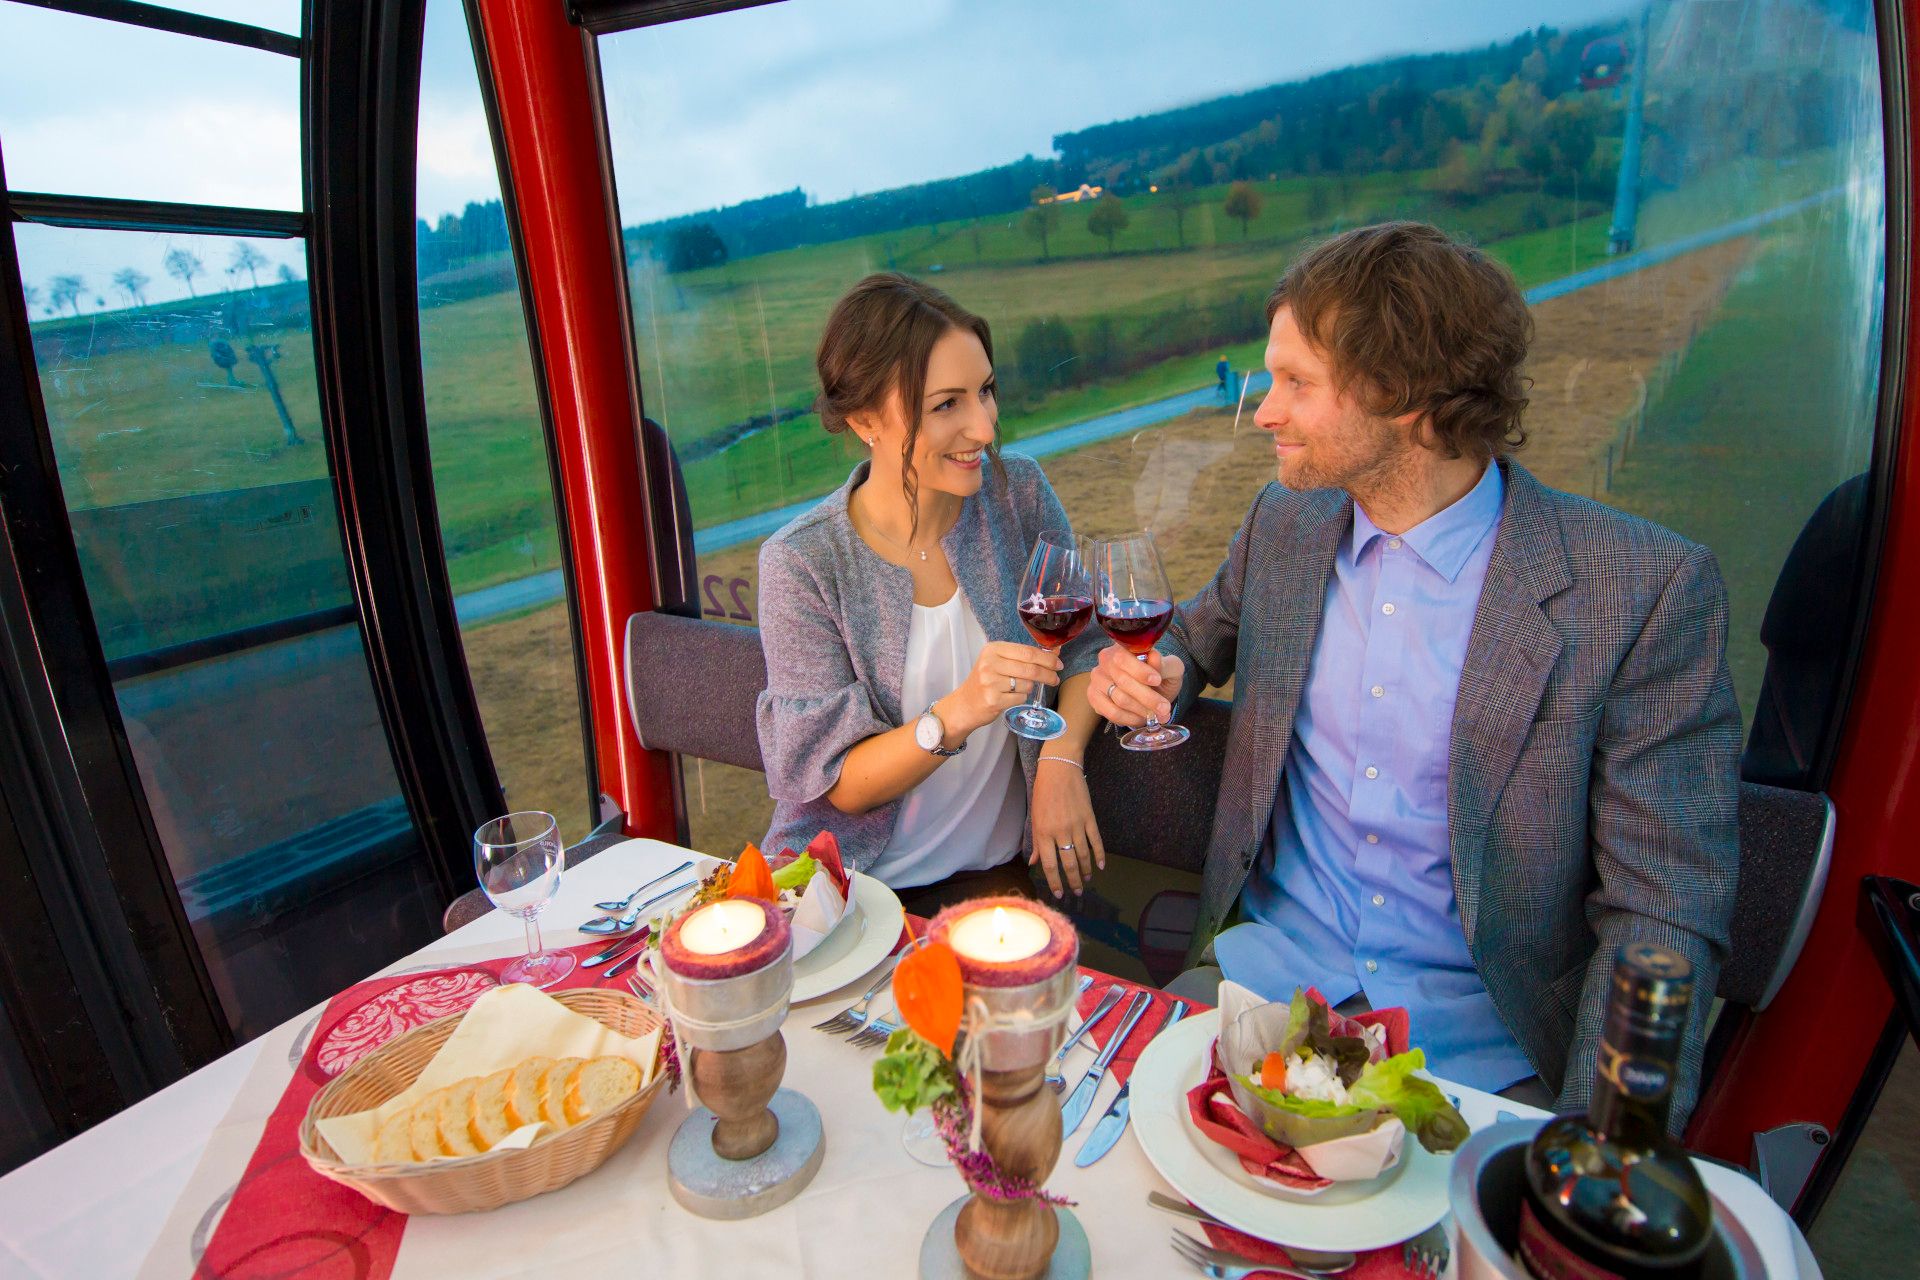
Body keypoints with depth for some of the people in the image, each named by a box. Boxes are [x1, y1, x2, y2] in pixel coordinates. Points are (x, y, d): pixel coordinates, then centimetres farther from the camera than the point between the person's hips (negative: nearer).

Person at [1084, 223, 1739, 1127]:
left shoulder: (1648, 589, -13)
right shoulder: (1284, 521, 1)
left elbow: (1664, 911, -10)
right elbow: (1209, 626, 21)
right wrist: (1164, 669, -3)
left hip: (1485, 1032, -2)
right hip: (1271, 965, 3)